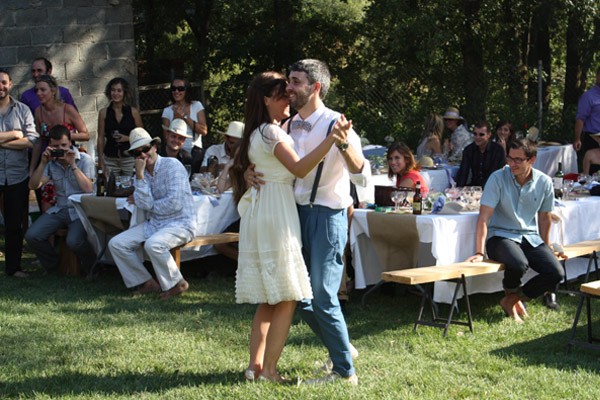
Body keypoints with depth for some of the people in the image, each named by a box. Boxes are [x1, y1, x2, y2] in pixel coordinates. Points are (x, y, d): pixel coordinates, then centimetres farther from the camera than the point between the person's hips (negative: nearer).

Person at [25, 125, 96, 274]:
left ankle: (91, 267, 1)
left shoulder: (85, 160, -5)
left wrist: (73, 165, -20)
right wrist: (43, 163, -10)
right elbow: (33, 186, 1)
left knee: (73, 241, -31)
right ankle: (52, 265, 12)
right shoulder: (51, 162, 7)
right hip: (59, 210, 5)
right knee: (32, 235, -14)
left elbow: (88, 189, -18)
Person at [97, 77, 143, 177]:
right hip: (110, 160, 1)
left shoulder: (133, 112, 2)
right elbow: (101, 138, 6)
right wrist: (101, 163, 3)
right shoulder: (104, 113, 4)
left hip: (130, 159, -1)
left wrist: (127, 138, -12)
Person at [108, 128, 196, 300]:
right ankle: (146, 283, 6)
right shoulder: (141, 172, 8)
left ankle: (177, 284, -12)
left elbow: (174, 204, -20)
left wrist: (145, 203, -5)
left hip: (180, 223, -7)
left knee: (153, 244, -35)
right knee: (116, 244, -4)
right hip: (154, 223, 7)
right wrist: (139, 175, -16)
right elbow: (145, 204, -9)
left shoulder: (172, 165, -11)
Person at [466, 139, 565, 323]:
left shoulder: (544, 182, -3)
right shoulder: (498, 178, -13)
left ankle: (511, 300, 3)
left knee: (556, 273, -17)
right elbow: (484, 217, -16)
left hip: (530, 237, 4)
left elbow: (544, 217, 12)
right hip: (501, 236, -4)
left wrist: (546, 248, 21)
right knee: (519, 264, -35)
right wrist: (479, 253, -22)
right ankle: (511, 293, 1)